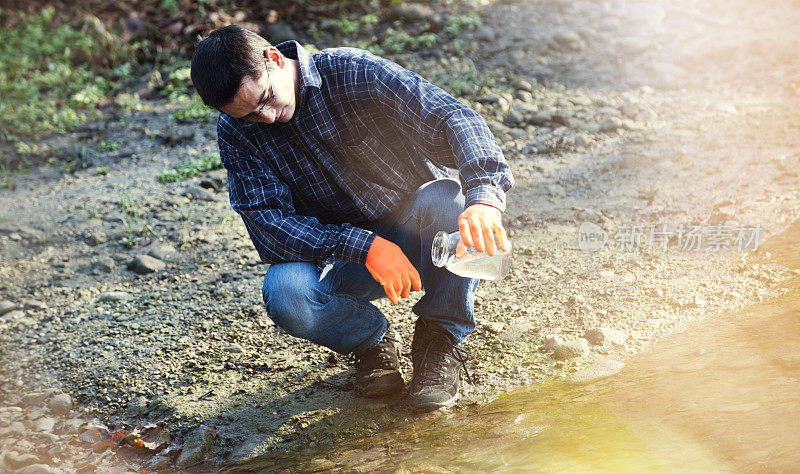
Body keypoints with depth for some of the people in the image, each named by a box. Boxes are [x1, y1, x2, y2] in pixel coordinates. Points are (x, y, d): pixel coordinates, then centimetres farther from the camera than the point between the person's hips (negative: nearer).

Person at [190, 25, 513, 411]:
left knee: (444, 198, -35)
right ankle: (373, 339, 2)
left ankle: (442, 340, -11)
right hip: (340, 256, 1)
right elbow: (269, 226, -18)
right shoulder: (236, 133, -9)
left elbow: (450, 116, -30)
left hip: (413, 227, -1)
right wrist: (364, 247, -33)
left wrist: (483, 194, -50)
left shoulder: (353, 72, -18)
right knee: (284, 292, -31)